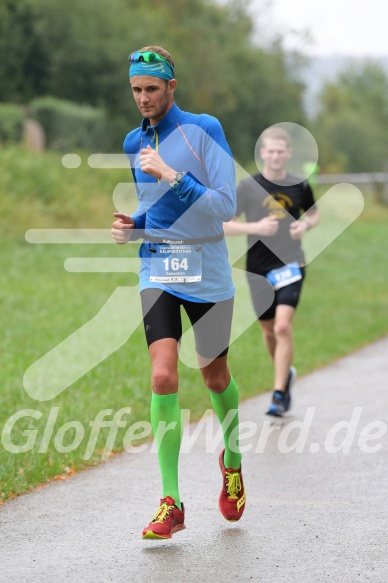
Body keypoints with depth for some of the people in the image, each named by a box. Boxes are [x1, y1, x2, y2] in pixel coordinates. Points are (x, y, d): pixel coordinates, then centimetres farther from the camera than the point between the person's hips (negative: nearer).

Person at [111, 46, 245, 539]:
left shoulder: (204, 129, -8)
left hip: (207, 273, -3)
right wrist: (132, 226, 3)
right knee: (162, 376, -14)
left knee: (215, 377, 9)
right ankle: (170, 502, -12)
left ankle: (232, 459, 41)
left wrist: (171, 176, -23)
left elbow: (225, 206, -14)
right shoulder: (134, 143, 9)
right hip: (157, 270, 3)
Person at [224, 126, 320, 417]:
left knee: (283, 326, -18)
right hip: (259, 269, 1)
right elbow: (223, 224, -3)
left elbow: (314, 213, 17)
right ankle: (286, 373, 42)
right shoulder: (249, 186, -4)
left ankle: (279, 394, -12)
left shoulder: (299, 185, 0)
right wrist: (255, 227, -19)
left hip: (291, 264, -1)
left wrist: (306, 224, -6)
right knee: (269, 331, 13)